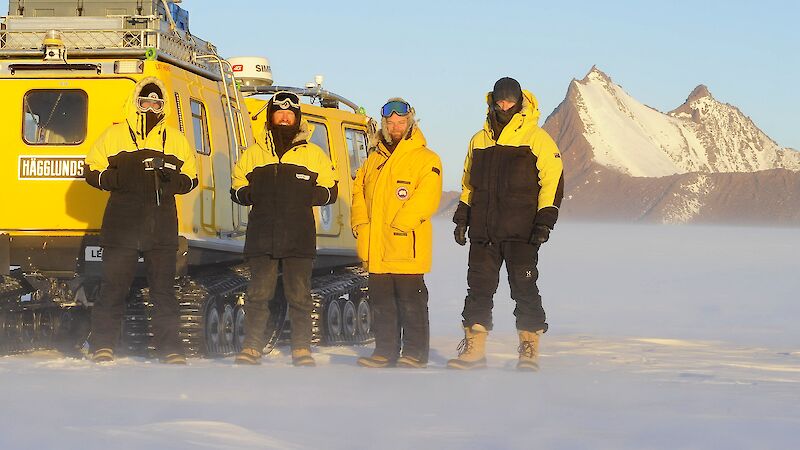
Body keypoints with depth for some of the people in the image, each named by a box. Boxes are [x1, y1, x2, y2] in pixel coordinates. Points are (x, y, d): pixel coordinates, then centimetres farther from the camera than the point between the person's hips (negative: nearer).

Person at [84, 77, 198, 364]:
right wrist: (116, 179, -10)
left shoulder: (177, 141, 13)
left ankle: (170, 348, 7)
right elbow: (92, 172, 9)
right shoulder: (114, 136, 8)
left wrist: (173, 178, -6)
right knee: (113, 286, -1)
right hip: (121, 224, -2)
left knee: (164, 288, 3)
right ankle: (103, 345, 7)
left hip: (162, 227, 2)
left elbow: (191, 178, 16)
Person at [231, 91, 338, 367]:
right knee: (258, 294, -1)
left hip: (299, 239, -1)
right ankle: (251, 348, 4)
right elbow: (237, 189, 16)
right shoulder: (254, 153, 13)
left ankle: (302, 350, 6)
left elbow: (330, 191, 11)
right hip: (262, 237, 1)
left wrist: (308, 195, -8)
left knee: (299, 295, 0)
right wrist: (252, 194, -6)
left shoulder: (313, 154, 11)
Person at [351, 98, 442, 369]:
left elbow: (426, 198, -14)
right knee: (382, 303, 9)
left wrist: (397, 225, -18)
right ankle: (385, 350, 16)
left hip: (406, 247, -6)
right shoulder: (374, 160, 19)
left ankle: (415, 353, 2)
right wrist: (361, 225, 3)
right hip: (376, 250, 6)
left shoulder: (425, 159, -2)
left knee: (411, 301, -3)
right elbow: (359, 192, 20)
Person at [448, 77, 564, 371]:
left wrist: (544, 221, -12)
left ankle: (529, 351, 1)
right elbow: (468, 183, 24)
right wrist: (462, 218, 16)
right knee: (479, 288, 4)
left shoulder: (537, 139, -1)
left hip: (521, 233, -5)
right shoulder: (480, 140, 16)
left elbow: (553, 181, -4)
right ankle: (473, 349, 8)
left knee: (524, 289, -5)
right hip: (484, 231, 5)